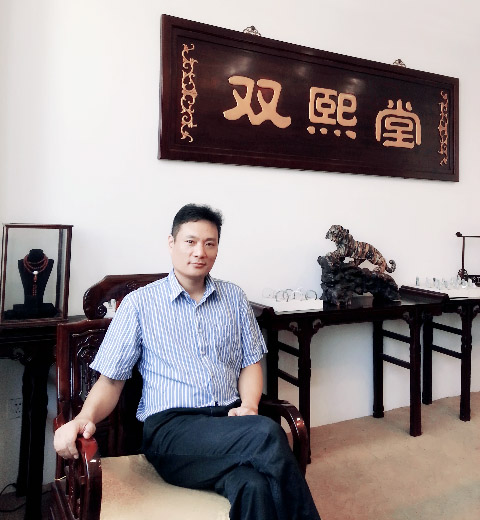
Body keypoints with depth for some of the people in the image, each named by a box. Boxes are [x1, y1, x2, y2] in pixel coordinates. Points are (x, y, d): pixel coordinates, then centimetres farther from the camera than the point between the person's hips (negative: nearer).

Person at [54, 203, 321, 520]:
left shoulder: (234, 298, 13)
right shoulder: (140, 303, 4)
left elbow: (250, 363, 14)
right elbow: (112, 379, 5)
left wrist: (248, 405, -6)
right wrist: (85, 418, -15)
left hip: (229, 421, 3)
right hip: (170, 426, -2)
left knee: (254, 485, -33)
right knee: (269, 435, -30)